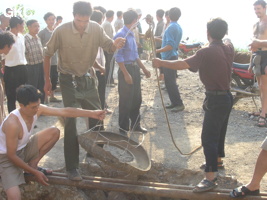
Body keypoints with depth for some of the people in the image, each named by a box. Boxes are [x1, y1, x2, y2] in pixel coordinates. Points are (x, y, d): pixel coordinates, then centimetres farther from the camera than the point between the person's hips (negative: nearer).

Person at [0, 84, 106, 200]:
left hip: (23, 149, 7)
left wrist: (91, 113, -19)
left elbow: (64, 111, -14)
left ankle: (32, 165, 7)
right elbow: (11, 155, -26)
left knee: (54, 132, -5)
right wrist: (35, 173, -20)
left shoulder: (37, 109, -15)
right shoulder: (13, 123, -34)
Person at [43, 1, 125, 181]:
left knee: (97, 118, 13)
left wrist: (116, 44, -30)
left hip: (87, 78, 4)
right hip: (69, 80, -4)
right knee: (70, 122, -7)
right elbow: (48, 55, -6)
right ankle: (72, 168, 1)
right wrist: (47, 80, -2)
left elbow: (109, 46, -5)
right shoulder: (61, 31, -18)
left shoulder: (96, 29, -11)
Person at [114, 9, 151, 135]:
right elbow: (119, 57, -18)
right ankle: (123, 128, 12)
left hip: (135, 68, 9)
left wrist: (144, 69, 19)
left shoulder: (131, 34, 12)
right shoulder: (121, 35, -16)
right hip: (126, 69, -9)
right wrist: (126, 74, -20)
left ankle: (135, 124, 29)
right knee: (125, 101, 0)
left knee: (137, 99, 15)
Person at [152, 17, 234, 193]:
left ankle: (210, 178, -12)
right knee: (219, 131, 26)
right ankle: (217, 159, 46)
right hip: (227, 96, 9)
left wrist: (161, 63, -15)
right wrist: (222, 34, 46)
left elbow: (183, 65, -25)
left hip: (216, 99, -9)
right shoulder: (229, 49, 2)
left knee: (208, 136, -9)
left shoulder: (207, 52, -22)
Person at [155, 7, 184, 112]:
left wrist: (158, 51, -26)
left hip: (169, 57, -9)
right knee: (169, 81, 14)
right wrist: (160, 39, 33)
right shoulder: (179, 27, 10)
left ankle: (179, 104, -3)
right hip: (173, 56, 9)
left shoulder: (171, 28, -18)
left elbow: (170, 46, -25)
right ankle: (175, 102, 18)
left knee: (170, 82, -6)